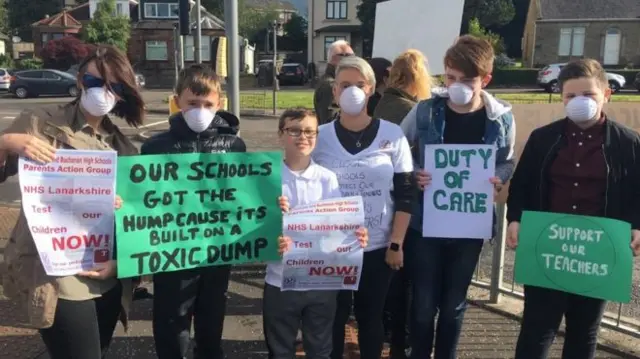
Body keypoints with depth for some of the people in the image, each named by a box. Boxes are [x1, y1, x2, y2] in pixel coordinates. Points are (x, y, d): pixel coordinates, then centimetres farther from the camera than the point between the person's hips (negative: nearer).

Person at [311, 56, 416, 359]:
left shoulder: (393, 135, -4)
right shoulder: (320, 137, -3)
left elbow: (405, 194, -2)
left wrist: (397, 243, -5)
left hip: (378, 247, 0)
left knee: (370, 316, 15)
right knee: (334, 316, 12)